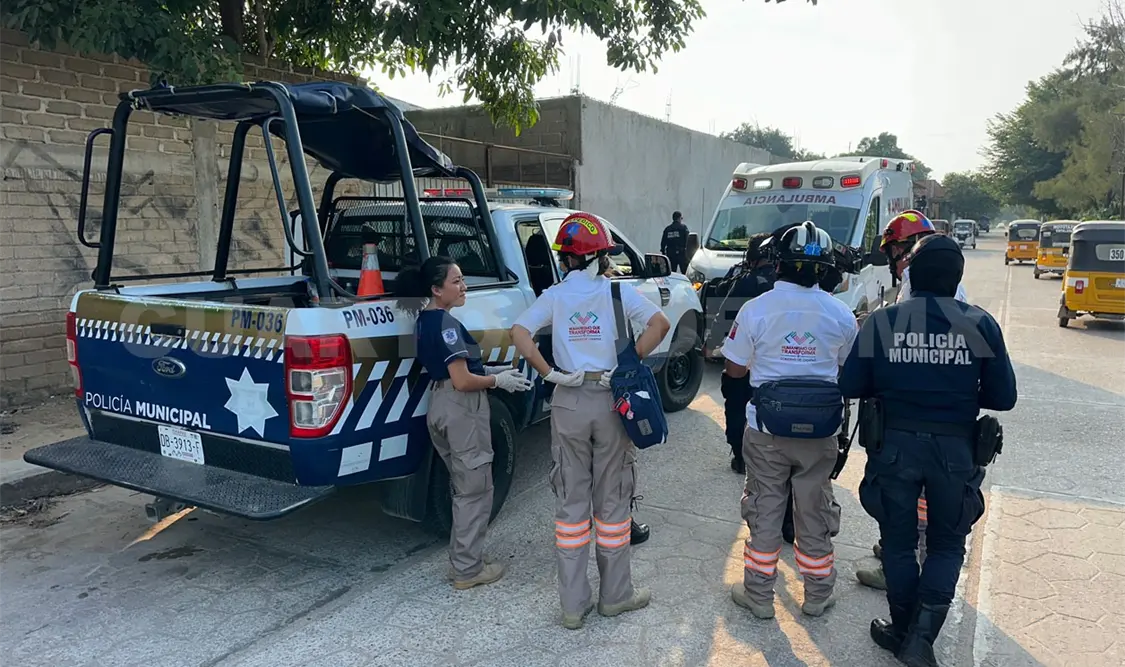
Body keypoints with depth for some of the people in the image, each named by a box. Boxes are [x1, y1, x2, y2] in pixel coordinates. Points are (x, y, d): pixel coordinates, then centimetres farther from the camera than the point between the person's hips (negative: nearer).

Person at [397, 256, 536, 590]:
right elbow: (462, 381, -23)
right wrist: (498, 381, -8)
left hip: (439, 405, 10)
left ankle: (463, 557, 33)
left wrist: (491, 371, 12)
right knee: (476, 491, 3)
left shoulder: (425, 320, 10)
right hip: (461, 410, -10)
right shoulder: (448, 324, -19)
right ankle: (468, 570, 12)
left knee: (464, 489, 22)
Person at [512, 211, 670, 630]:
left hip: (568, 403, 1)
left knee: (571, 501, 10)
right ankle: (615, 595, 24)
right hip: (610, 401, -1)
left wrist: (549, 373, -10)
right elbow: (660, 323, -15)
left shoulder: (554, 296, 0)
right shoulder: (618, 292, -3)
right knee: (612, 500, 12)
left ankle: (573, 605, 16)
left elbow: (519, 333, -13)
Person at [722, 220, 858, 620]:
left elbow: (734, 369, -5)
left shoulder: (755, 309, -13)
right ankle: (817, 595, 32)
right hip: (820, 431, 2)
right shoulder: (840, 313, -7)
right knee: (814, 512, 17)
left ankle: (758, 596, 24)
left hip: (766, 431, -2)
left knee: (765, 511, 12)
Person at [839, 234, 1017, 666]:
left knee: (898, 540, 17)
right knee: (946, 544, 17)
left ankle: (903, 630, 29)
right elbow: (1003, 397, -4)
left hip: (896, 443, 0)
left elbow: (850, 386, -6)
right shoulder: (980, 324, -8)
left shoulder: (881, 321, -8)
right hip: (955, 447, 0)